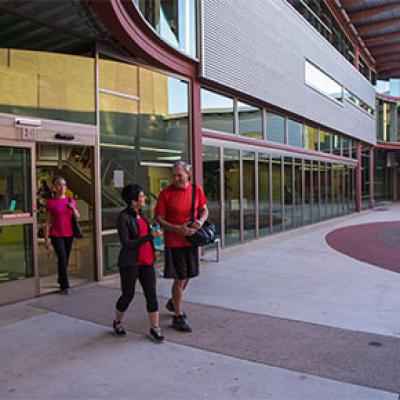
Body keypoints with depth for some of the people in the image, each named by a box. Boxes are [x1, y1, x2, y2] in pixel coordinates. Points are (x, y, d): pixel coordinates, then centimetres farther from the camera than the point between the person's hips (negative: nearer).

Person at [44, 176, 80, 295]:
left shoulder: (71, 201, 5)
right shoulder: (51, 203, -5)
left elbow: (78, 218, 11)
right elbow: (47, 222, -4)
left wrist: (73, 208, -9)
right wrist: (46, 239, -6)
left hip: (69, 235, 4)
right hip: (56, 235, -4)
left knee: (66, 259, 12)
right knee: (62, 258, -10)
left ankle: (61, 280, 33)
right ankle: (65, 286, 0)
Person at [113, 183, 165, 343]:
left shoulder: (140, 214, 8)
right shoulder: (123, 218, -14)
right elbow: (126, 243, -20)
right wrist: (150, 236, -24)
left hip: (146, 261, 6)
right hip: (130, 263, -6)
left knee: (151, 294, 1)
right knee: (128, 295, 9)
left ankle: (154, 329, 11)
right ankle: (117, 322, 34)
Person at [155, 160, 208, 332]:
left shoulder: (197, 190, 1)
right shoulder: (166, 193, -11)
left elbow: (204, 210, 10)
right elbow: (159, 219, -11)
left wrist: (201, 220, -13)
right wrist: (179, 229, -23)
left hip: (191, 239, 5)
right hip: (174, 241, -5)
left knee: (187, 276, 17)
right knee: (180, 279, -2)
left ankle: (172, 303, 43)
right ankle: (178, 317, 15)